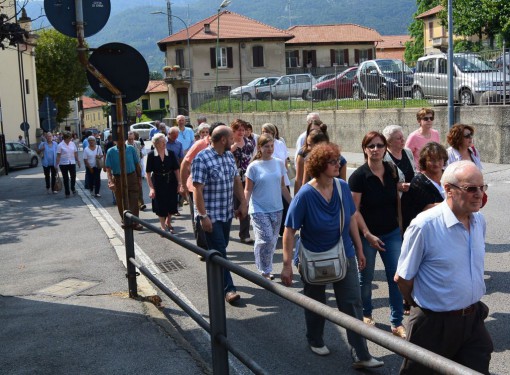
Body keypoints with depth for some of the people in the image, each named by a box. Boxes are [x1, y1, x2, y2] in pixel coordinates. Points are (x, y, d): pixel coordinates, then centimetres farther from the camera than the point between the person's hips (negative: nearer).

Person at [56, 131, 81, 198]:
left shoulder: (72, 144, 6)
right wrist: (57, 164, -12)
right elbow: (58, 156, -9)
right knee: (65, 178, 3)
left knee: (73, 176, 5)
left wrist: (78, 161, 13)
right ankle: (67, 193, 11)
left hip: (72, 163, 3)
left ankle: (73, 188, 31)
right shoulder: (60, 145, -7)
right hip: (63, 164, -3)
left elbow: (75, 154, 12)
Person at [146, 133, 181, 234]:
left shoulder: (171, 154, -5)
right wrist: (151, 188, -13)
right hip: (158, 183, -2)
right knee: (160, 205, 6)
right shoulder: (151, 155, -10)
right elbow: (148, 173, -9)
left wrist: (179, 182, -6)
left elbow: (176, 169, -1)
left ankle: (168, 223, 36)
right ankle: (163, 227, 22)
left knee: (171, 204, 10)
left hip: (171, 182, 2)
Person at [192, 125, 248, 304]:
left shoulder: (229, 156, 7)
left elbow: (237, 180, 15)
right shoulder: (202, 159, -17)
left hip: (227, 213, 7)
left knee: (220, 249, 17)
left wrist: (243, 202, 9)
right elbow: (198, 189, -18)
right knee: (219, 252, -4)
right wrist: (203, 216, -21)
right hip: (211, 215, -7)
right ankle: (228, 288, 3)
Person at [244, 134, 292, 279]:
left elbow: (282, 187, 13)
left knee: (272, 240, 10)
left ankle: (265, 268, 27)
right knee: (266, 239, -13)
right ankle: (264, 270, 4)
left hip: (276, 209, 4)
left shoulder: (279, 163, 5)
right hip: (259, 209, -4)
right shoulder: (254, 166, -6)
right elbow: (248, 189, -6)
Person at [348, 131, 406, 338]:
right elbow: (354, 210, -14)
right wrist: (368, 235, -18)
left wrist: (401, 226, 10)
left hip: (392, 233, 4)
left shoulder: (391, 171, 0)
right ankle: (366, 314, 35)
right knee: (366, 277, 12)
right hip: (368, 235, -3)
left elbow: (397, 200, 12)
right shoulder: (359, 176, -14)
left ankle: (397, 323, 10)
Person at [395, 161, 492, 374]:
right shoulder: (425, 226, -21)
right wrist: (419, 305, 3)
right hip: (435, 323, -5)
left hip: (473, 318, 6)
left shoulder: (479, 220, 2)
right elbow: (402, 278, -12)